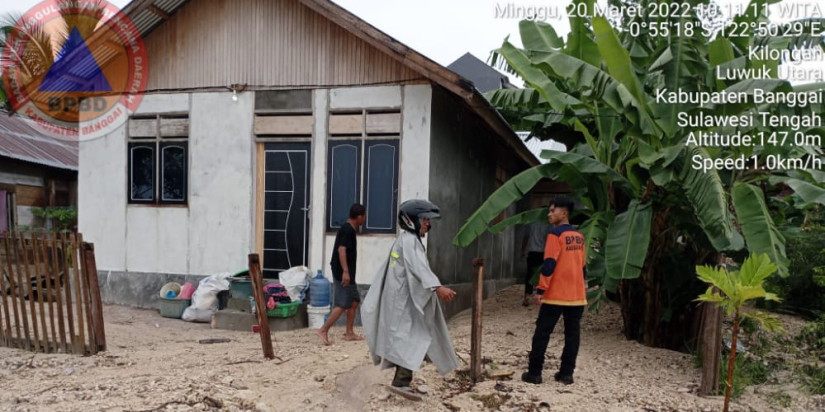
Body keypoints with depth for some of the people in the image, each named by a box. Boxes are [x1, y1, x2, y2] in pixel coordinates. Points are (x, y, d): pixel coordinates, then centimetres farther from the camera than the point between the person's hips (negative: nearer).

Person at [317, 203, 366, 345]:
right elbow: (341, 249, -26)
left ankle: (349, 333, 18)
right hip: (343, 273, -10)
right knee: (342, 305, -7)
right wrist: (345, 271, -31)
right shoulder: (347, 230, -16)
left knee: (354, 301, 13)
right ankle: (323, 330, -3)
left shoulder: (348, 228, 15)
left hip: (347, 273, 10)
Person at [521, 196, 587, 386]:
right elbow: (582, 265, 17)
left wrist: (540, 289, -15)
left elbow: (549, 264, -17)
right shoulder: (579, 237, 11)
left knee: (542, 333, 1)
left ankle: (534, 373, 4)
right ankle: (566, 373, 10)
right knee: (572, 335, 9)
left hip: (555, 294, -6)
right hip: (577, 295, 7)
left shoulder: (555, 234, -11)